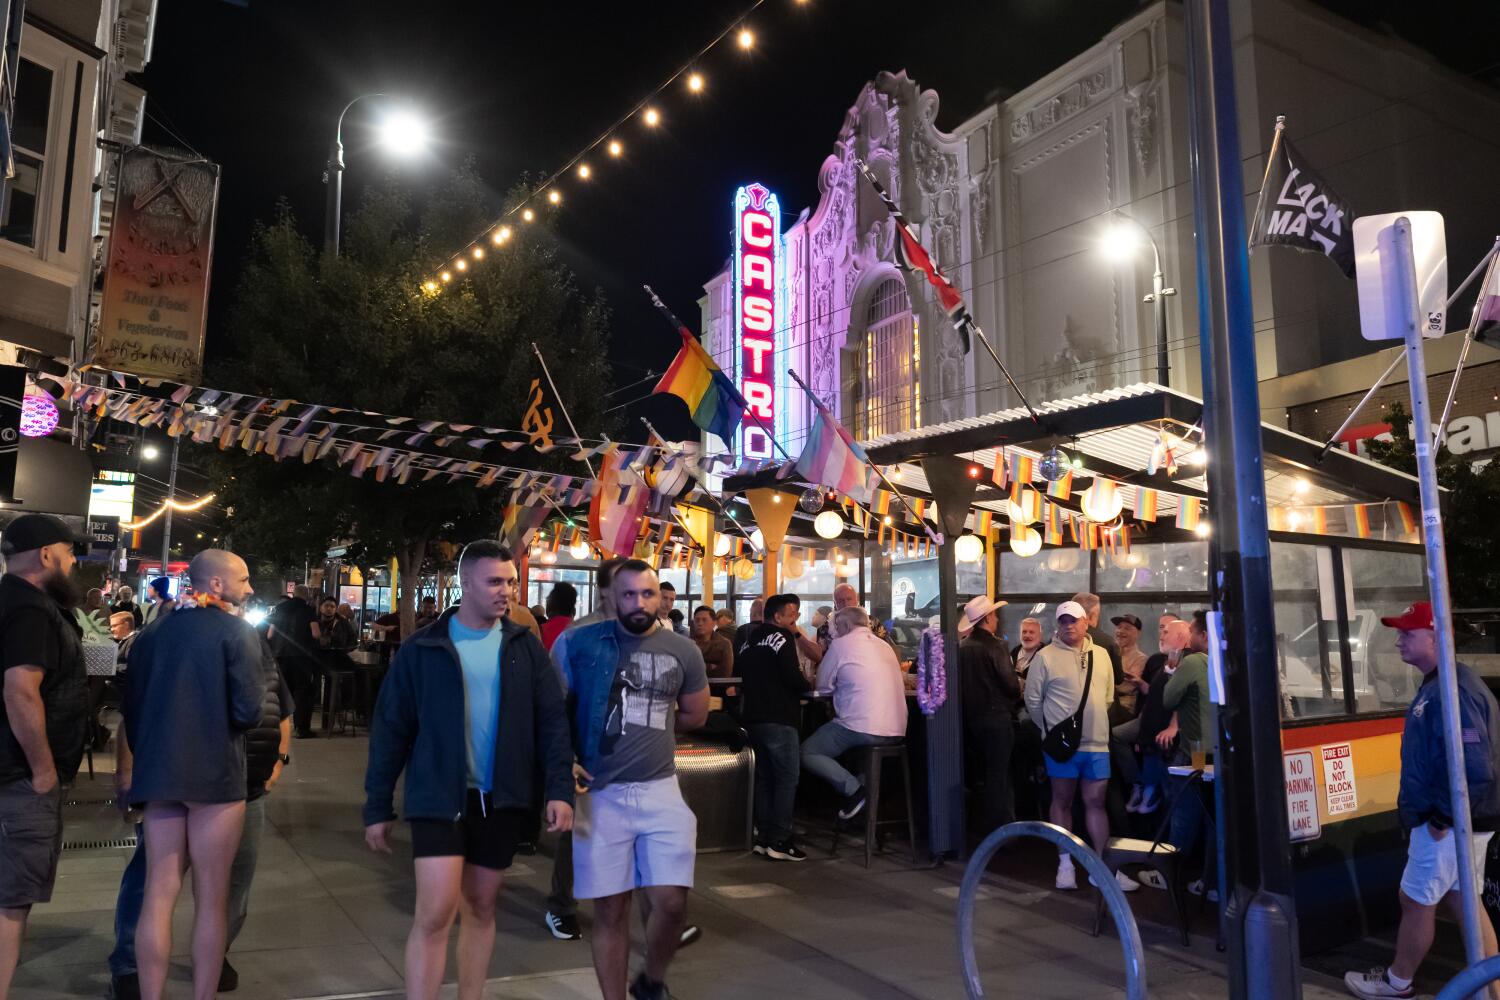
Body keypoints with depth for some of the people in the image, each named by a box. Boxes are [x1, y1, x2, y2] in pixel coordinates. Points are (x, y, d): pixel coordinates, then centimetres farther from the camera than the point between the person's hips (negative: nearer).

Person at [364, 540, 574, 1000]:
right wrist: (378, 807, 0)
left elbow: (552, 721, 0)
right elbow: (391, 730, -1)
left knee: (481, 909, 14)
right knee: (435, 913, -8)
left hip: (501, 799, 3)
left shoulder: (524, 645, 1)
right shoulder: (423, 648, -5)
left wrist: (560, 789, -9)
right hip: (439, 798, -2)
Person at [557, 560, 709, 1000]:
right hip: (599, 793, -1)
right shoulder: (581, 642, -2)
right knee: (610, 910, 7)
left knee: (671, 903, -1)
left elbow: (695, 715, 16)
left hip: (660, 790, 1)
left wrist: (648, 726, 8)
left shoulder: (683, 651, 3)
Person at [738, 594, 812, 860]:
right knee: (787, 778, -3)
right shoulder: (782, 638, -9)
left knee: (764, 777, 13)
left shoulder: (750, 641, 15)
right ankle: (779, 841, -4)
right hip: (779, 718, -8)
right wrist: (807, 685, 2)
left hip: (752, 716, 8)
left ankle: (762, 837, 15)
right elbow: (792, 677, -19)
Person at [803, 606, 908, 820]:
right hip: (896, 731, 8)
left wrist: (839, 684, 22)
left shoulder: (841, 644, -2)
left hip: (863, 728, -8)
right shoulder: (885, 646, 17)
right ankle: (864, 782, 15)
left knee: (806, 753, 4)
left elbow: (823, 686, 3)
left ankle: (853, 789, -9)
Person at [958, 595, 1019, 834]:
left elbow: (960, 681, 8)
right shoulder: (995, 646, -16)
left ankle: (984, 824, 27)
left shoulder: (962, 646, 1)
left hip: (971, 716, 6)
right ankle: (1001, 825, 6)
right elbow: (1011, 683, -14)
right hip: (997, 716, -6)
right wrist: (1014, 700, 6)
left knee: (981, 773, 18)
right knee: (999, 774, 2)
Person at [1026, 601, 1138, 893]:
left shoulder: (1100, 655, 8)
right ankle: (1065, 864, 16)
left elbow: (1108, 697, 16)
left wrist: (1095, 725, 12)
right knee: (1062, 801, 7)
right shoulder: (1045, 657, -7)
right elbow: (1033, 701, -2)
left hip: (1097, 743, 4)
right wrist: (1052, 730, 2)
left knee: (1096, 802, 8)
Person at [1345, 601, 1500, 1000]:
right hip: (1457, 820, 10)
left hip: (1448, 824, -10)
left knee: (1417, 901, 6)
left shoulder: (1453, 691, -24)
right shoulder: (1438, 685, 9)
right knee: (1461, 900, 18)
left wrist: (1443, 818, -21)